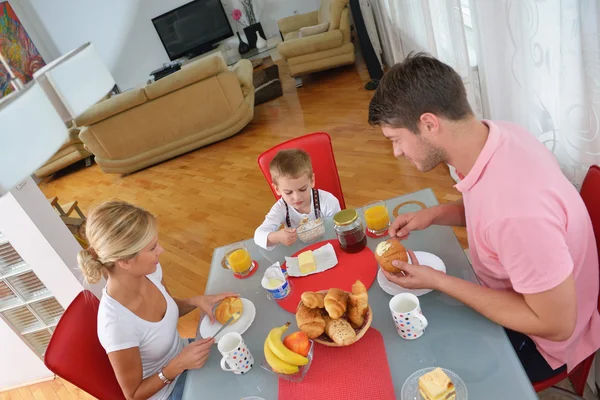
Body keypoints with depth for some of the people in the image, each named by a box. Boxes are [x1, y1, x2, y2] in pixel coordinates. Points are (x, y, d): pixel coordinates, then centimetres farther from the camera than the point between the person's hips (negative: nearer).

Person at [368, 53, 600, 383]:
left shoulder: (515, 209, -41)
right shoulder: (494, 134, -15)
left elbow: (556, 325, -27)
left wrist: (438, 281, -26)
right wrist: (434, 214, -10)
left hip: (539, 339, -7)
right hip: (506, 288, 7)